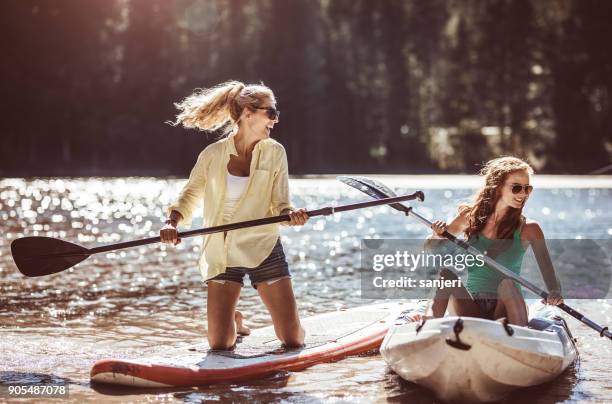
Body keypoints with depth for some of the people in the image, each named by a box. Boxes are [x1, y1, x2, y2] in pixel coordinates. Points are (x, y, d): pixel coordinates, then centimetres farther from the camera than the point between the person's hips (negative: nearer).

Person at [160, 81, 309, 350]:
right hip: (222, 256, 0)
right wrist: (173, 223, -12)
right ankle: (234, 320, 33)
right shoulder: (212, 155, -4)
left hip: (264, 251, 1)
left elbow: (279, 205, -2)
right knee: (220, 345, -2)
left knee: (293, 341, -3)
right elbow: (189, 196, 6)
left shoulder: (275, 153, -2)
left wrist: (291, 215, -25)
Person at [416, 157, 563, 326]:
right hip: (472, 309, 2)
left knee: (507, 283, -31)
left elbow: (548, 272, -11)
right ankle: (433, 318, -37)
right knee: (448, 269, -21)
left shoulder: (528, 229, -2)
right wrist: (438, 235, -17)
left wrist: (555, 293, -34)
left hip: (506, 308, -2)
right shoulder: (471, 217, 3)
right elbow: (430, 247, 8)